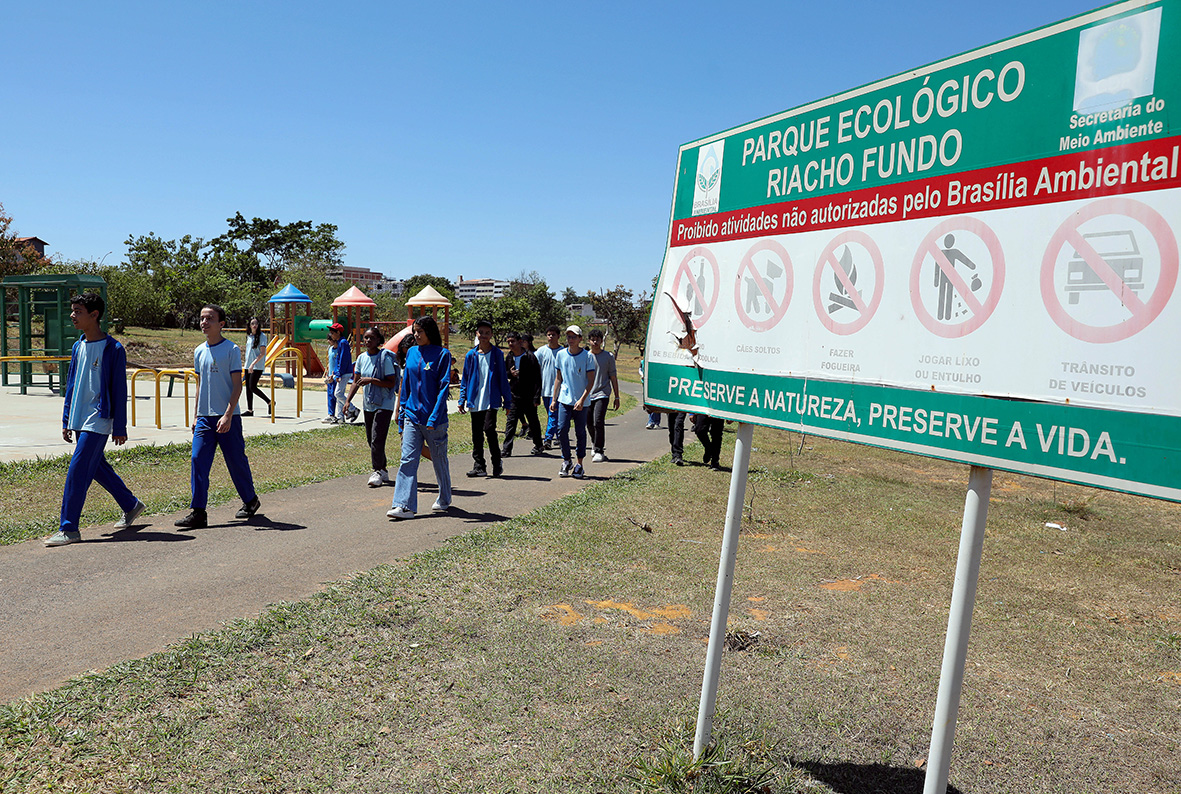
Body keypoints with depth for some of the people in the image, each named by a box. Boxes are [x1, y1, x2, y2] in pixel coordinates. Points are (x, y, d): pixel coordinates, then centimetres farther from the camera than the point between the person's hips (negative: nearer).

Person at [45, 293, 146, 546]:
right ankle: (131, 505, 31)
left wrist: (120, 428, -10)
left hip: (98, 420, -8)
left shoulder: (113, 349, -10)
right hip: (79, 420, 8)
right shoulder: (78, 347, 11)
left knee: (77, 470, -11)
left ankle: (69, 529, -6)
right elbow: (71, 385, 17)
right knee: (97, 467, 15)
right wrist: (66, 421, 15)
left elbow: (119, 390, -9)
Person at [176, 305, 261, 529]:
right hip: (204, 417, 5)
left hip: (227, 418, -5)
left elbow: (237, 386, -10)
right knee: (198, 460, -5)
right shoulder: (199, 351, 12)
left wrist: (228, 415, -18)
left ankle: (250, 501, 26)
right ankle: (198, 512, -4)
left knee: (236, 461, 5)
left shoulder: (231, 350, -6)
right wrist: (196, 415, 17)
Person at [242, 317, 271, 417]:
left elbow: (262, 353, -13)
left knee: (252, 387, -13)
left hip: (257, 366, -7)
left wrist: (253, 364, -21)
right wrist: (245, 364, 20)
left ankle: (269, 402, 3)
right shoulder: (249, 336, 14)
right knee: (248, 387, 5)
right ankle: (249, 410, 10)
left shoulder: (262, 336, -7)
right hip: (248, 366, 7)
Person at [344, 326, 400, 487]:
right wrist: (348, 400, 3)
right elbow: (356, 382, 13)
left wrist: (371, 380, -23)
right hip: (368, 404, 7)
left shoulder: (385, 358, -11)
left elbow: (391, 383, -15)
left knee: (377, 438, -14)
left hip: (384, 404, -7)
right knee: (371, 439, 11)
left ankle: (378, 471, -5)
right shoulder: (362, 358, 8)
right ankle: (383, 471, 22)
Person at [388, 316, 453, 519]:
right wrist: (402, 415, 12)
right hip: (412, 415, 4)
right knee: (408, 460, -5)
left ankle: (444, 500, 27)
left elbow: (444, 387, -12)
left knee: (439, 460, 10)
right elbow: (406, 386, 15)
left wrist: (434, 417, -19)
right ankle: (404, 505, -7)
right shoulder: (412, 353, 9)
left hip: (434, 418, -4)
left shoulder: (442, 354, -7)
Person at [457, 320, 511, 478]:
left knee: (489, 428, -15)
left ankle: (497, 463, 2)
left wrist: (507, 401, 5)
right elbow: (465, 379, 13)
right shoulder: (471, 355, 8)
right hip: (475, 401, 3)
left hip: (491, 400, -3)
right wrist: (462, 400, 6)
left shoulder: (497, 354, 4)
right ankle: (479, 466, 14)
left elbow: (503, 378, 6)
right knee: (477, 434, 5)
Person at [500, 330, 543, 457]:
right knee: (510, 422, -2)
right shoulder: (509, 357, 6)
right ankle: (506, 449, -1)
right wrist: (509, 374, -7)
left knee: (533, 422, 10)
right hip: (514, 396, 4)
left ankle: (538, 446, 27)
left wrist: (536, 398, -15)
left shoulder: (530, 357, -10)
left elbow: (537, 379, -11)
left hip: (528, 397, -4)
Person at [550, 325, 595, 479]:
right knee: (562, 429, -6)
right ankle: (566, 461, 12)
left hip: (581, 402, -2)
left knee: (580, 433, 4)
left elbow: (591, 380, -5)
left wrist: (582, 400, -15)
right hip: (564, 399, 2)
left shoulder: (588, 356, -5)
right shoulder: (561, 354, 6)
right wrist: (554, 400, 11)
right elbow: (558, 378, 13)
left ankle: (579, 465, 15)